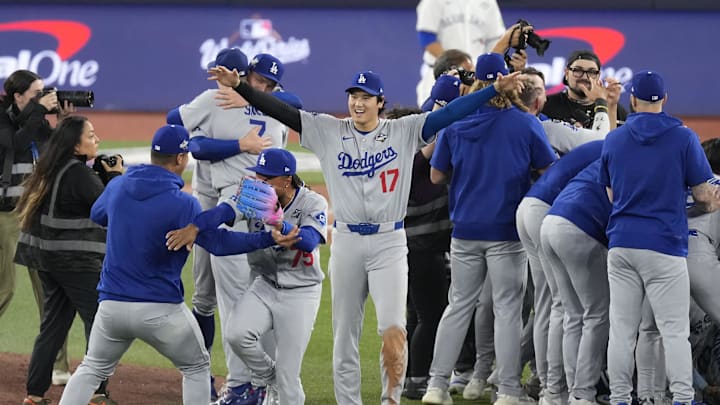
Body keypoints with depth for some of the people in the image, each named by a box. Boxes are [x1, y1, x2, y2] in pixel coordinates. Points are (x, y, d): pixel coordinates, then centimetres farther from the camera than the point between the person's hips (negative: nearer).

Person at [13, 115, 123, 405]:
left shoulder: (52, 171, 9)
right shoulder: (79, 174, -17)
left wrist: (105, 176, 8)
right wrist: (116, 176, -2)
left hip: (48, 258, 9)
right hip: (77, 261, -9)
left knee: (53, 326, 13)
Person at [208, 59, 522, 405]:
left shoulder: (403, 131, 1)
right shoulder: (328, 131, 4)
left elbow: (451, 113, -5)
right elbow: (280, 111, -1)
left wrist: (494, 90, -15)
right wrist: (238, 86, -11)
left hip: (389, 243, -2)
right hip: (346, 242, 2)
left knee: (392, 327, -14)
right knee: (344, 333, 7)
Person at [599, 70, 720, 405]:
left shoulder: (613, 140, 7)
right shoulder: (683, 138, -4)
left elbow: (612, 195, 13)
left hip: (621, 243, 3)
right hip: (665, 245, -3)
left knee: (622, 330, 6)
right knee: (674, 331, -3)